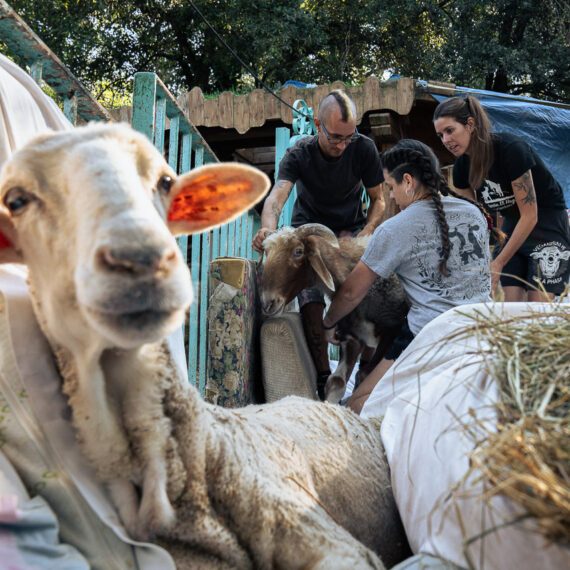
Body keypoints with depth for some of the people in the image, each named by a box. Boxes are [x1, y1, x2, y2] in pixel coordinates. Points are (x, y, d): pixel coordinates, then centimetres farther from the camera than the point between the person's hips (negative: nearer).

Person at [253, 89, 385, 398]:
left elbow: (378, 199, -4)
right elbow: (276, 196, -34)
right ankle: (322, 378, -22)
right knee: (310, 293, -26)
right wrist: (268, 228, -56)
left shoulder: (364, 148, -13)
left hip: (350, 230, 1)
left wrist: (366, 233, -23)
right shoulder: (299, 154, -17)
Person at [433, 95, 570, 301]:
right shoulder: (461, 166, -7)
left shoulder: (511, 149, -27)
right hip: (512, 228, 6)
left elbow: (530, 216, -24)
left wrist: (498, 264, -22)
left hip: (548, 227, -6)